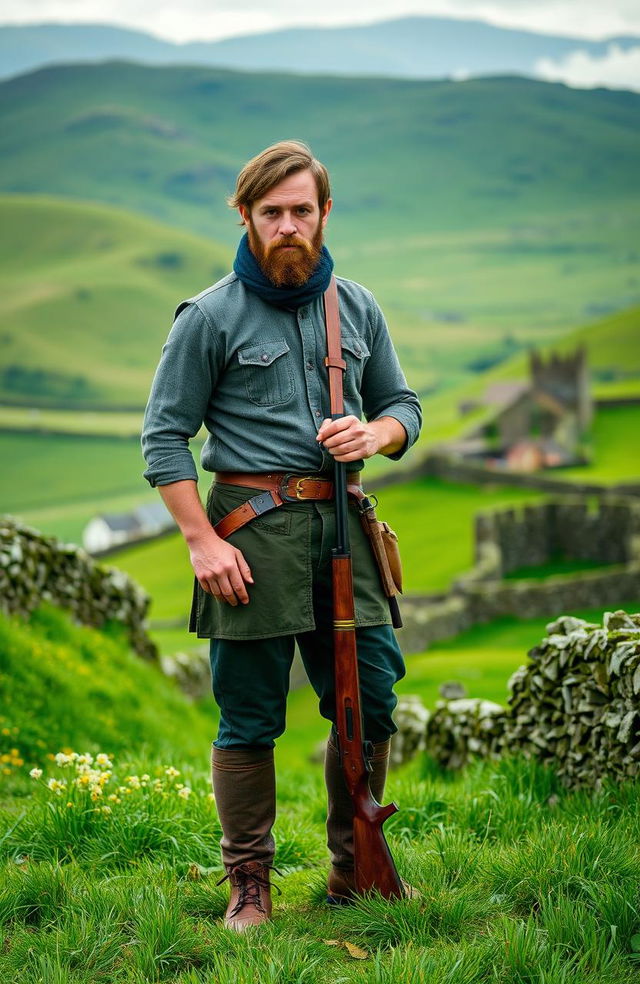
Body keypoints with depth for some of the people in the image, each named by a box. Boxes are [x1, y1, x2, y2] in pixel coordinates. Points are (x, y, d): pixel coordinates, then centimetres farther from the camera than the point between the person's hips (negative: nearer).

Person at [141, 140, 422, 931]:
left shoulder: (358, 308, 12)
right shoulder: (209, 317, -2)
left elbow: (402, 405, 20)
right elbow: (164, 435, -3)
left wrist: (374, 433, -5)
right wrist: (202, 541, -11)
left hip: (344, 525, 5)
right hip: (254, 531, -4)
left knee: (371, 702, 7)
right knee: (250, 718, 1)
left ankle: (357, 869, 24)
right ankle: (248, 886, 13)